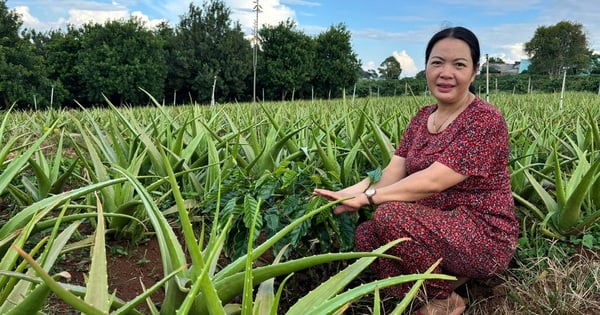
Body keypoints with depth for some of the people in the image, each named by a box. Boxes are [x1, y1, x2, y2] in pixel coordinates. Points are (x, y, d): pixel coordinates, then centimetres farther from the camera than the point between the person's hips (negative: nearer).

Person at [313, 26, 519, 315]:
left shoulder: (485, 121, -17)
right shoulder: (422, 118, 7)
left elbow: (432, 181, -27)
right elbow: (393, 172, -3)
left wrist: (367, 196, -27)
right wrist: (349, 192, -21)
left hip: (485, 237, -7)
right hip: (438, 228, 7)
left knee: (390, 215, -28)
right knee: (365, 235, -12)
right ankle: (449, 278, 4)